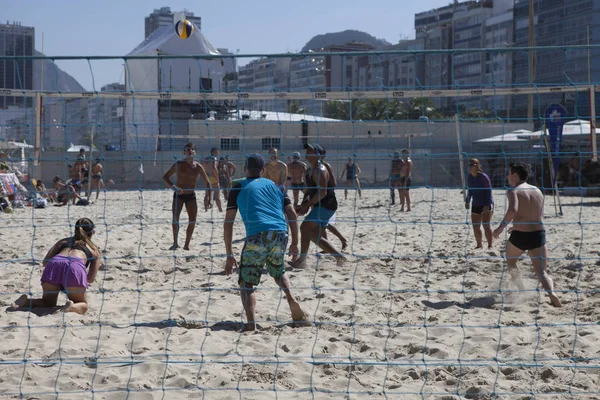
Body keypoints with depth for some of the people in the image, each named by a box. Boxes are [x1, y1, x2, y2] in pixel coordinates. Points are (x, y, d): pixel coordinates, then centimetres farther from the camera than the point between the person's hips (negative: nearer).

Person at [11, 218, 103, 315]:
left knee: (48, 303, 21)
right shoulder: (95, 250, 30)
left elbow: (45, 262, 27)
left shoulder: (64, 241, 36)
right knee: (83, 306, 12)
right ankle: (72, 307, -23)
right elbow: (90, 279, 30)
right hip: (75, 268, -3)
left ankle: (26, 301, -9)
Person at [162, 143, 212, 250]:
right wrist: (174, 187, -26)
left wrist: (209, 197, -5)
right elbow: (165, 177, -9)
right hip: (178, 195, -1)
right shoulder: (179, 165, -7)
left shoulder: (198, 166, -3)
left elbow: (207, 183, 4)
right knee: (175, 218, -14)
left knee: (192, 220, -5)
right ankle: (175, 243, -4)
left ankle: (187, 244, 8)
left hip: (191, 195, 2)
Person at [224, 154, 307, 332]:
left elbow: (228, 222, 9)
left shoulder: (238, 188, 16)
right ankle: (291, 299, 6)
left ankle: (251, 322, -15)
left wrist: (229, 255, 11)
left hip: (256, 237, -4)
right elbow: (292, 214, 17)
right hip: (280, 235, 4)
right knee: (278, 271, 31)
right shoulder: (274, 185, 25)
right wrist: (295, 244, 20)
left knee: (246, 283, 6)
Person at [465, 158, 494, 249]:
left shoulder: (483, 177, -14)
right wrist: (467, 201, 10)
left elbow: (489, 191, -15)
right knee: (475, 226, 9)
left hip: (486, 204, -7)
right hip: (475, 205, 7)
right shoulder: (470, 177, 5)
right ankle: (479, 245, 24)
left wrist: (487, 204, -21)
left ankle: (490, 246, -11)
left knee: (486, 225, -15)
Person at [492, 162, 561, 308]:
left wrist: (501, 227, -16)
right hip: (539, 234, 4)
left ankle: (522, 291, 21)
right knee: (542, 272, 3)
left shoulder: (513, 191, -6)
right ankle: (551, 292, -27)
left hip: (519, 236, -4)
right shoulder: (538, 191, 14)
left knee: (510, 261, 27)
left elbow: (513, 210, -26)